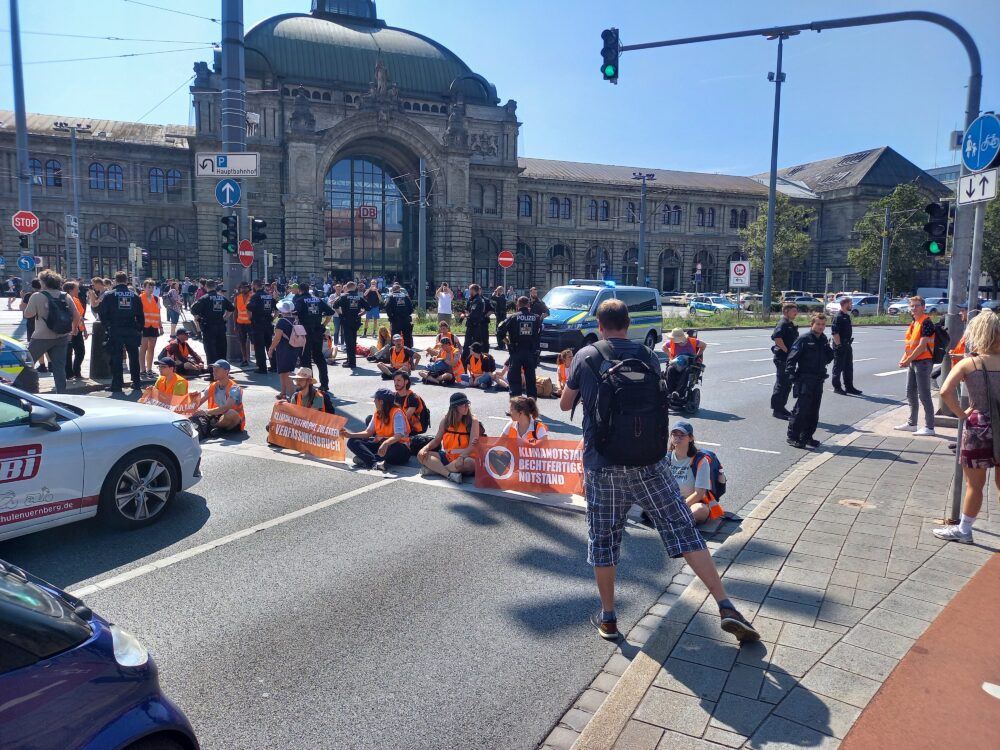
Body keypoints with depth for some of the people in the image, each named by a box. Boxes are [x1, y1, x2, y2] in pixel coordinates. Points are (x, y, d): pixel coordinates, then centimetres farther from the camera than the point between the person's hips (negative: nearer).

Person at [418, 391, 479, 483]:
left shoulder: (473, 421, -8)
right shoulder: (446, 420, 3)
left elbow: (472, 446, -16)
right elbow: (437, 440, 8)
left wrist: (461, 457, -34)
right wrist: (425, 448, -12)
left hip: (465, 457, -4)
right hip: (447, 457, 4)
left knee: (469, 463, -39)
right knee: (421, 455, -14)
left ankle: (434, 469, -25)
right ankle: (450, 474, -34)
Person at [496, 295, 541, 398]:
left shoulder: (513, 317, -6)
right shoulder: (536, 317, 0)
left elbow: (500, 329, -9)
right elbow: (539, 333, 0)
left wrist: (504, 337, 7)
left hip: (516, 352, -2)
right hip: (531, 352, 2)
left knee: (514, 377, 4)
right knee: (530, 377, 13)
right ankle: (532, 397, 17)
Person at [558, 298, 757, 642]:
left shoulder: (585, 357, 1)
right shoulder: (648, 356, 5)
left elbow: (565, 404, 13)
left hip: (602, 465, -1)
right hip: (648, 462, 1)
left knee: (603, 540, 13)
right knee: (684, 532, 5)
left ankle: (607, 617, 23)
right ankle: (726, 608, 3)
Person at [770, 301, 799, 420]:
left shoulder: (791, 324, 15)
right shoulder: (783, 323, -14)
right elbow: (776, 337, -29)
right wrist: (786, 350, -22)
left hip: (789, 358, 10)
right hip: (782, 358, -10)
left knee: (788, 383, 15)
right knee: (781, 384, -4)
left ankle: (781, 407, 25)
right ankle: (776, 410, 4)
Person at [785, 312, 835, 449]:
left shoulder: (823, 340, 12)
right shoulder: (804, 339, -9)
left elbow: (828, 359, 18)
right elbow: (791, 359, -11)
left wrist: (829, 350, -1)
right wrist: (793, 376, -17)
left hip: (818, 381, 7)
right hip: (805, 380, -7)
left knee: (813, 411, 11)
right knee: (801, 409, -8)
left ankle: (807, 436, 21)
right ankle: (793, 437, -1)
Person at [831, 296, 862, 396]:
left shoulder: (847, 316, 14)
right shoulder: (838, 317, -15)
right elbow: (835, 333, -20)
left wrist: (849, 342, 18)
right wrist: (838, 345, -21)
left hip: (847, 345, 9)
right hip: (840, 346, -9)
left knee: (848, 367, 13)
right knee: (838, 367, 0)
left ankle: (849, 387, 21)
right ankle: (837, 387, 8)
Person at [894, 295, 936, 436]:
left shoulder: (926, 322, -13)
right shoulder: (913, 323, 15)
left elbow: (922, 345, -19)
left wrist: (909, 360, -17)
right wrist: (904, 359, 4)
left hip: (923, 361, -9)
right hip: (912, 362, 9)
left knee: (924, 395, -6)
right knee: (911, 393, 15)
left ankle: (929, 427, 0)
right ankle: (911, 424, 25)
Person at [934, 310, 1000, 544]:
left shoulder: (968, 363, -8)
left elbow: (946, 392, -20)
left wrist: (961, 413, -7)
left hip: (978, 426, -3)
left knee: (974, 485, 10)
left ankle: (963, 530, 22)